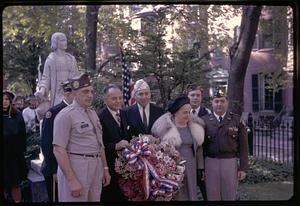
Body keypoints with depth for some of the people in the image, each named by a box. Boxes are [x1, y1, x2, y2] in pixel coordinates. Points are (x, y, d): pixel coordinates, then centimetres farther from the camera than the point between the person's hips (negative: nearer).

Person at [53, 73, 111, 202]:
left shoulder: (93, 113, 13)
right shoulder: (65, 115, -11)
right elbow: (59, 150, -17)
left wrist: (105, 168, 16)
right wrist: (72, 180, -21)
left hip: (96, 167, 7)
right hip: (74, 167, -7)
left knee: (94, 199, 13)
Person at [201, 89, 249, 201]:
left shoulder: (237, 120, 3)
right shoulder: (204, 120, 3)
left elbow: (243, 146, 2)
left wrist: (243, 168, -2)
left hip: (230, 162, 0)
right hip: (211, 162, 0)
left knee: (230, 197, 9)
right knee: (212, 197, 8)